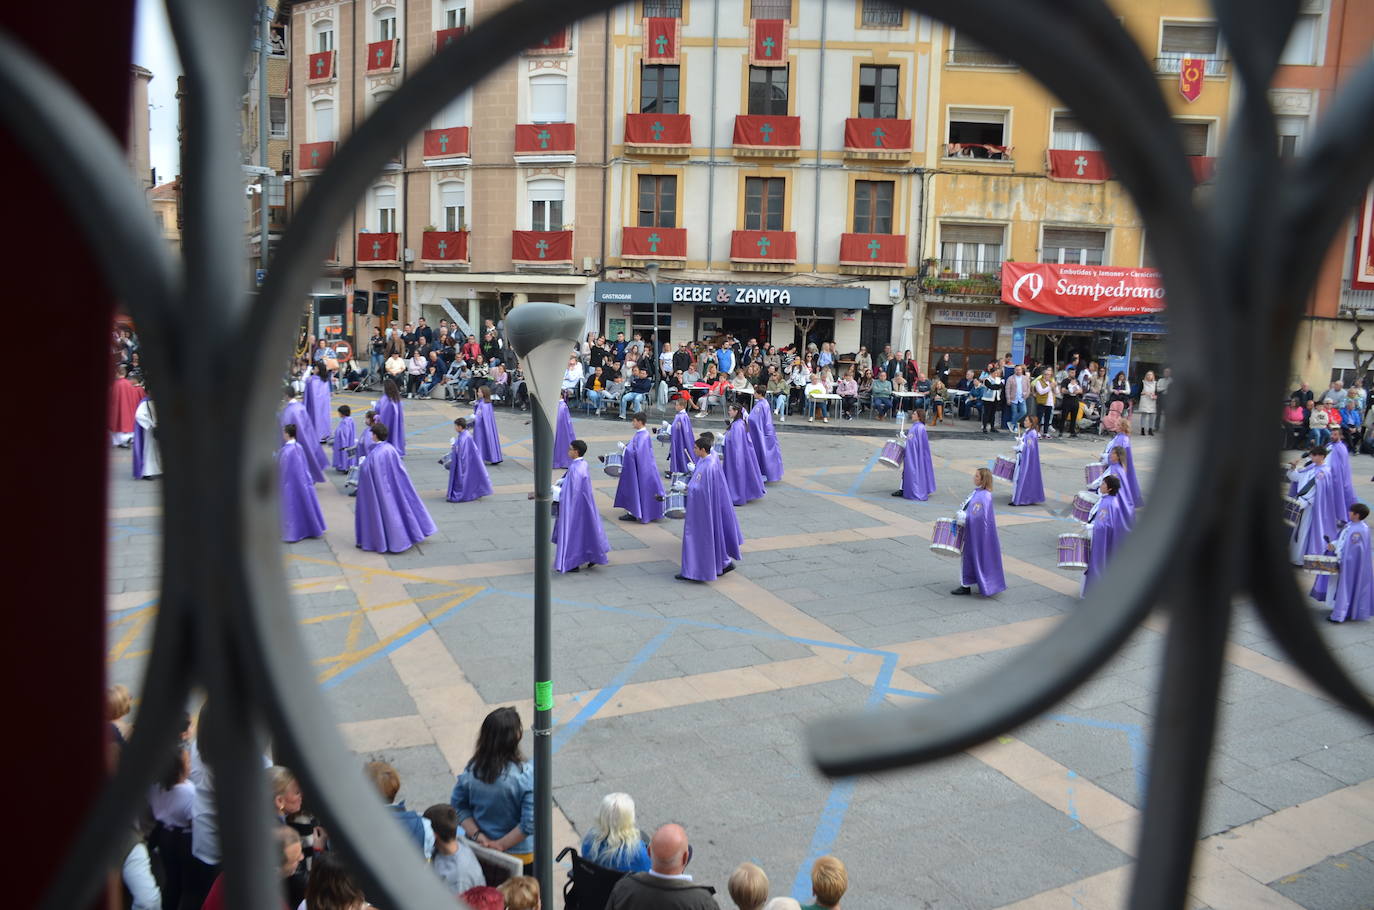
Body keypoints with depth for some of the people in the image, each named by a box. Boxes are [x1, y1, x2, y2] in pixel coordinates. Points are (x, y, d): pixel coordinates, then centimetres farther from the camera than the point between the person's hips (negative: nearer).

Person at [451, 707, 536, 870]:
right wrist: (501, 845, -15)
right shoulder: (527, 775, -25)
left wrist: (478, 836, -7)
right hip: (519, 856, -4)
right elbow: (530, 823, -24)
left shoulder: (471, 770, -14)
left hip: (480, 852, 4)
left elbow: (458, 807, -5)